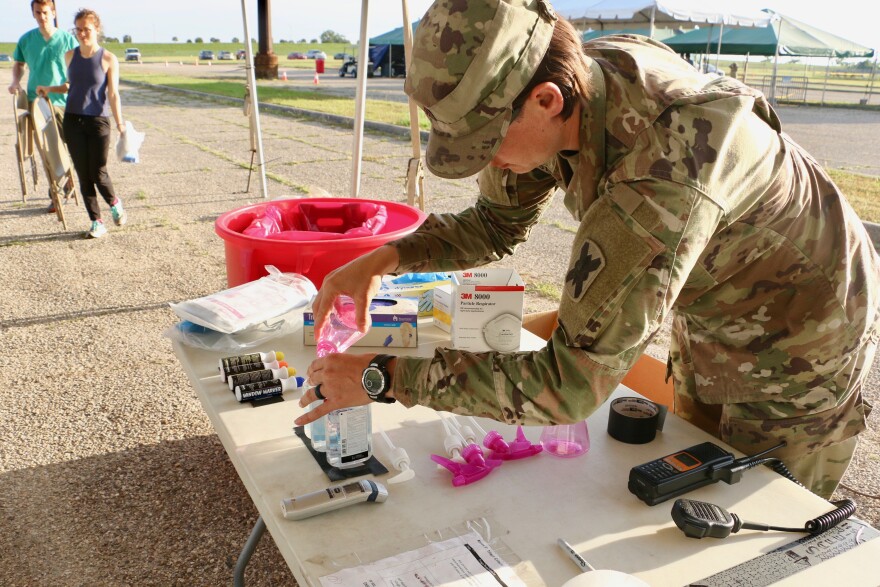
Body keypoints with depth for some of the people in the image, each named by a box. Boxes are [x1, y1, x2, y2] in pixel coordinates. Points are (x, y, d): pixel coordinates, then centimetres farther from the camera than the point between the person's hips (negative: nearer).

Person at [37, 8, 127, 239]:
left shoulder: (108, 59, -3)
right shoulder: (70, 56, 9)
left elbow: (113, 95, -5)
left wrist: (120, 124, -12)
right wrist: (50, 89, 7)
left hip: (98, 121, -4)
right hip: (73, 120, 4)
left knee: (98, 173, -5)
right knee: (83, 174, 2)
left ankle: (115, 203, 27)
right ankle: (97, 222, 11)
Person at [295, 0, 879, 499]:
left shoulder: (663, 175, -45)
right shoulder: (574, 84, -18)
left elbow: (571, 384, -43)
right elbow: (497, 221, -2)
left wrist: (386, 377, -38)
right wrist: (384, 258, -16)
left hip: (797, 346, -7)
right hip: (711, 322, 7)